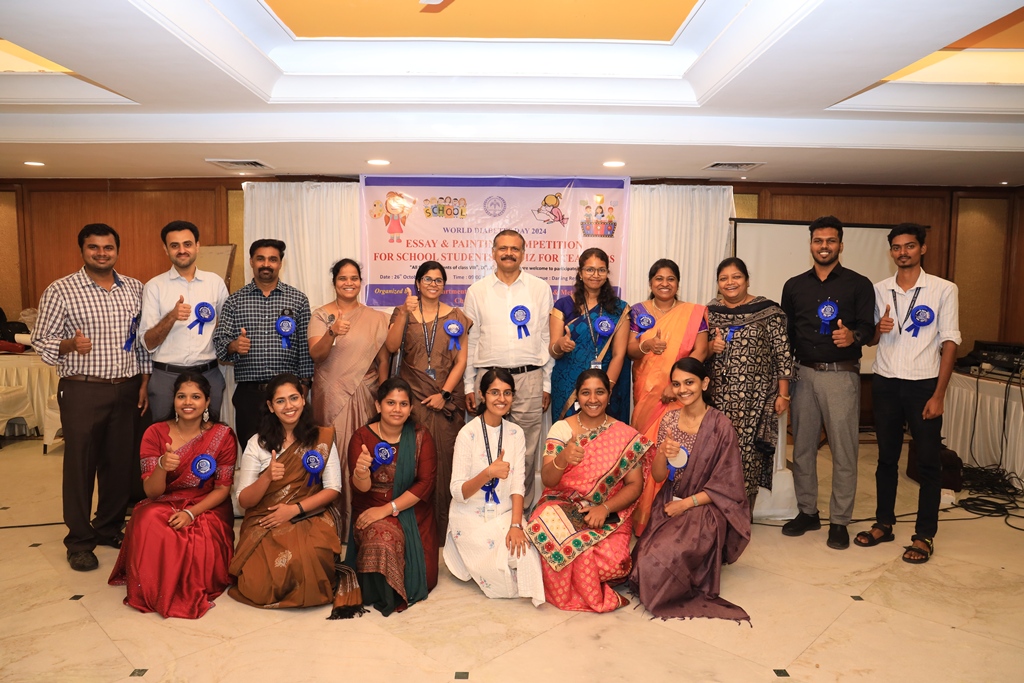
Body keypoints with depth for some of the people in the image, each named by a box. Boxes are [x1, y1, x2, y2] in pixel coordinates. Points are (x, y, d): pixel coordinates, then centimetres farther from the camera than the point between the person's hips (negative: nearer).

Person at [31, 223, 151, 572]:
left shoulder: (135, 288, 8)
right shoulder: (60, 291, -3)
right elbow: (41, 341, -2)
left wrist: (145, 381, 7)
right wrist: (69, 345, -22)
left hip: (128, 390, 3)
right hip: (83, 390, -3)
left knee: (121, 462, 9)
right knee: (80, 464, 4)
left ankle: (110, 528, 27)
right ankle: (79, 540, 18)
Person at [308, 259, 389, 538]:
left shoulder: (375, 318, 7)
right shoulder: (321, 315, 3)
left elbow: (383, 360, 8)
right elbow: (315, 354, -10)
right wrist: (332, 332, -29)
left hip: (363, 395, 1)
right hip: (331, 395, -1)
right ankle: (335, 522, 11)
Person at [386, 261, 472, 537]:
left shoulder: (456, 316, 7)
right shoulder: (403, 313, 7)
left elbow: (461, 360, 2)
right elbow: (392, 347, -9)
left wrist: (444, 394, -7)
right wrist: (404, 313, -19)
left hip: (446, 397, 0)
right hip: (412, 395, 0)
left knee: (444, 456, 0)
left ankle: (443, 522, 11)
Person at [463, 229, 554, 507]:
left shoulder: (540, 289, 7)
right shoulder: (477, 291, 7)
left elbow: (547, 337, 7)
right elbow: (470, 340, 8)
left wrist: (547, 383, 4)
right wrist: (469, 385, 4)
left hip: (529, 378, 0)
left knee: (527, 450, 4)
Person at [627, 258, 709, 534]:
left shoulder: (694, 313, 3)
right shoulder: (638, 312, 7)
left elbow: (700, 351, -6)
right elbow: (629, 350, 3)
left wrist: (676, 383, -17)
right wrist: (646, 346, -20)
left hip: (678, 393, -1)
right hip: (646, 390, 2)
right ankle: (645, 516, 12)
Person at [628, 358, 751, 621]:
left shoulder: (720, 425, -10)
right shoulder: (669, 419, 2)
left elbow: (726, 485, -7)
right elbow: (658, 477, 2)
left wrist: (685, 504, -14)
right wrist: (662, 453, -19)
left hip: (705, 509, -4)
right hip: (669, 506, 4)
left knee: (661, 560, -24)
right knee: (645, 558, -19)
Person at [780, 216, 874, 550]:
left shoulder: (858, 284, 2)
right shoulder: (794, 286, 11)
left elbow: (868, 326, -4)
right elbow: (787, 332, 12)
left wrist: (853, 336, -27)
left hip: (841, 375, -3)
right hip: (803, 374, 3)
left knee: (843, 450, 1)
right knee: (802, 447, 9)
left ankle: (839, 521, 13)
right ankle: (807, 512, 23)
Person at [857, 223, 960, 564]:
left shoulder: (944, 290, -3)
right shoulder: (879, 290, 6)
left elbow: (949, 342, -5)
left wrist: (939, 395, -11)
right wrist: (879, 328, -13)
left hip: (924, 385, -3)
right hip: (885, 384, 3)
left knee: (928, 463, 4)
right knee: (887, 458, 12)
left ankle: (924, 536, 15)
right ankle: (884, 523, 24)